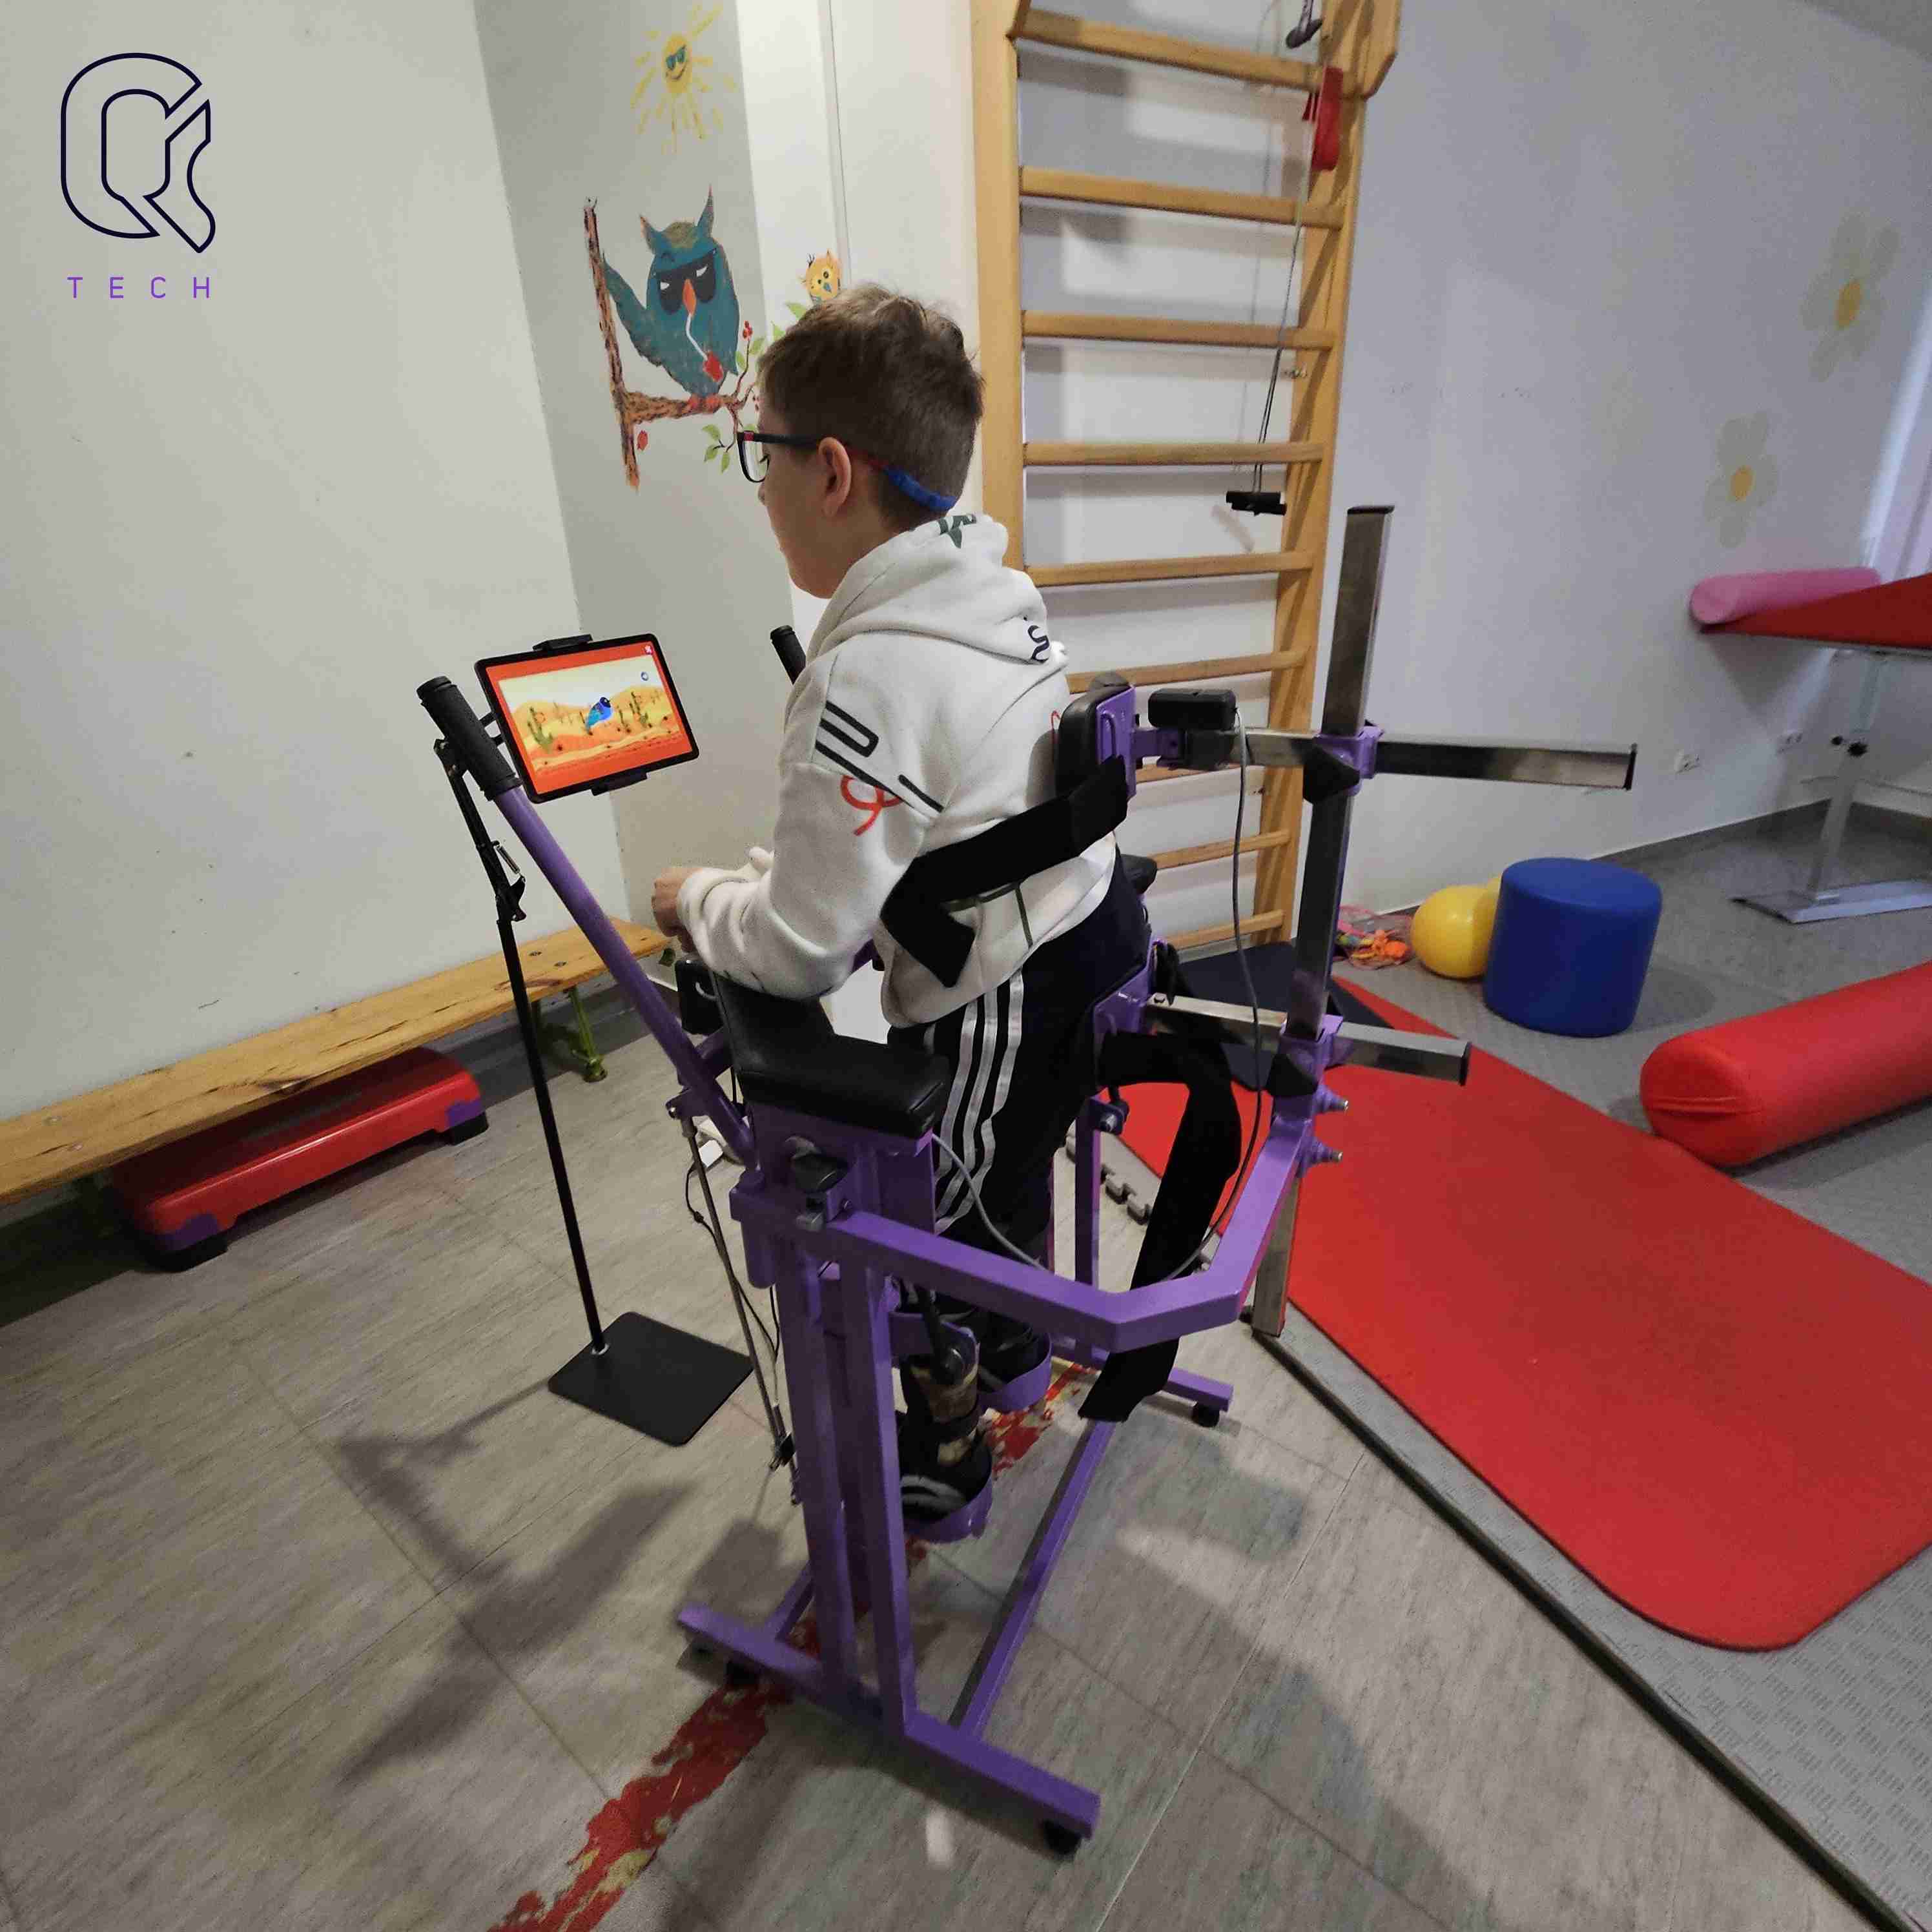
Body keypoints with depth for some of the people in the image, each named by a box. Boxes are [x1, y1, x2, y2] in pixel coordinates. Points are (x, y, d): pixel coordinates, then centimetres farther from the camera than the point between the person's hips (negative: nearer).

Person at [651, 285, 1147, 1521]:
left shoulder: (869, 676, -28)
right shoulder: (999, 597, 1)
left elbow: (800, 951, -24)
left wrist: (697, 898, -3)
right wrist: (764, 874, 12)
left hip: (1003, 1021, -9)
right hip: (1087, 949, 9)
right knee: (1004, 1178, 32)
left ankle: (942, 1464, 44)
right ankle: (1013, 1351, 60)